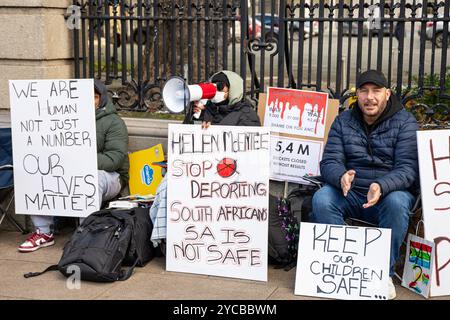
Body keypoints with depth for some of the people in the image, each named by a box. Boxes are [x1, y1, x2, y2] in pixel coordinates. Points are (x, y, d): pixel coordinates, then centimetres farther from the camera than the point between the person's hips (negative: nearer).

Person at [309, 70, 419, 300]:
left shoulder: (405, 122, -3)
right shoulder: (343, 121, 6)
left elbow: (407, 168, -13)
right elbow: (329, 162, -2)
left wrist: (382, 186, -35)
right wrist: (341, 177, -28)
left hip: (391, 192, -2)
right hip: (350, 193, 2)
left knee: (397, 203, -36)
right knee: (321, 199, -26)